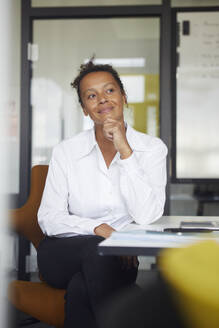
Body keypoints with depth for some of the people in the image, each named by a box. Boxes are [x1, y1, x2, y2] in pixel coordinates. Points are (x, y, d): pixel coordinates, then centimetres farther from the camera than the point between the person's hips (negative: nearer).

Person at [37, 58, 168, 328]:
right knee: (96, 250, -33)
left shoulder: (152, 149, -1)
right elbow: (48, 218, -4)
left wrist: (124, 151, -18)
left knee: (81, 289, -33)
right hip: (65, 253, 2)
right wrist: (99, 229, -20)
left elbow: (147, 216, -15)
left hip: (125, 258, -1)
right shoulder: (66, 151, 2)